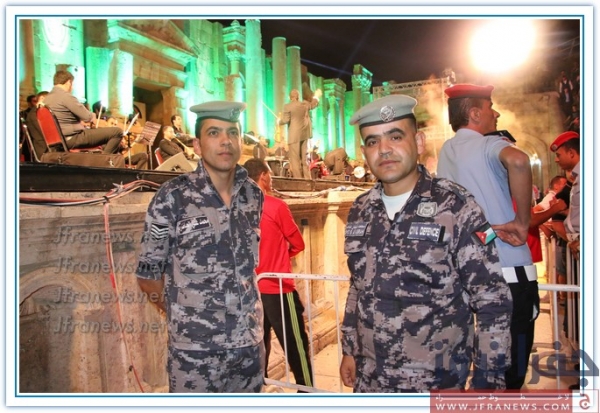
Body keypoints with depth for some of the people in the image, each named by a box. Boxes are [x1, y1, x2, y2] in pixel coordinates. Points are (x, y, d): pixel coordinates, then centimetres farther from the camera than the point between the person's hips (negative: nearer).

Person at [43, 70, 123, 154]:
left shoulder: (47, 98, 12)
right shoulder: (66, 96, -17)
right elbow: (88, 117, -16)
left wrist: (80, 120, 19)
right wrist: (93, 116, 5)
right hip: (73, 138, -10)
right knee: (117, 132, -15)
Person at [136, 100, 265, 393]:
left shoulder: (254, 195, 1)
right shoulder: (173, 197, -11)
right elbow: (147, 277, -4)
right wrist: (188, 316, 4)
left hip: (250, 345, 4)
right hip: (194, 350, -4)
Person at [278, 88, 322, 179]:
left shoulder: (287, 106, -11)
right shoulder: (305, 104, 6)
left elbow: (285, 120, -12)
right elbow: (313, 104, 26)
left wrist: (279, 121, 11)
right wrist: (316, 96, 45)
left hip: (294, 135, -6)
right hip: (304, 134, 6)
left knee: (295, 159, -3)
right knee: (304, 158, 14)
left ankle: (298, 179, -5)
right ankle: (307, 178, 17)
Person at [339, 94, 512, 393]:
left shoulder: (456, 207, -13)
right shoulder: (360, 211, 2)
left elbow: (493, 303, -12)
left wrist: (488, 381, -11)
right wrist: (349, 350, 13)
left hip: (436, 381, -4)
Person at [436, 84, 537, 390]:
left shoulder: (446, 151, 11)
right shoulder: (489, 144, -11)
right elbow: (517, 160, -35)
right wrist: (522, 220, -24)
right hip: (508, 269, -7)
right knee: (512, 365, 6)